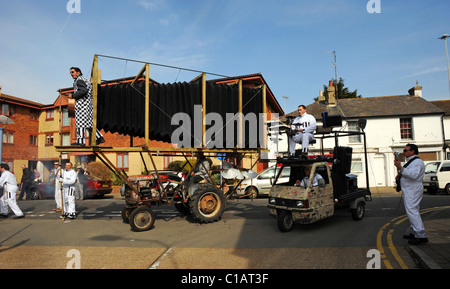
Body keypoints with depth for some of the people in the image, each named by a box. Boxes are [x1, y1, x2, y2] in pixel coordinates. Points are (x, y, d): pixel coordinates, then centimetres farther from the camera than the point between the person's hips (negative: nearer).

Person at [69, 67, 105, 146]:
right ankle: (99, 137, 3)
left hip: (82, 103, -10)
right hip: (88, 103, 10)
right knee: (88, 123, 9)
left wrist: (73, 96, -13)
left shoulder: (79, 80, -7)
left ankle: (80, 141, -9)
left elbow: (84, 91, -22)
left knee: (80, 121, -8)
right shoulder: (84, 80, 23)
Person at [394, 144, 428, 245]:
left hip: (413, 190, -11)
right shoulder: (411, 161, 20)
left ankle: (421, 236, -16)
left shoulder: (417, 161, -14)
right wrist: (400, 175, 13)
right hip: (409, 190, 11)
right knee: (413, 211, 15)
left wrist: (400, 168, -35)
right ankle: (415, 233, 23)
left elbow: (414, 175, -29)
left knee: (412, 211, -16)